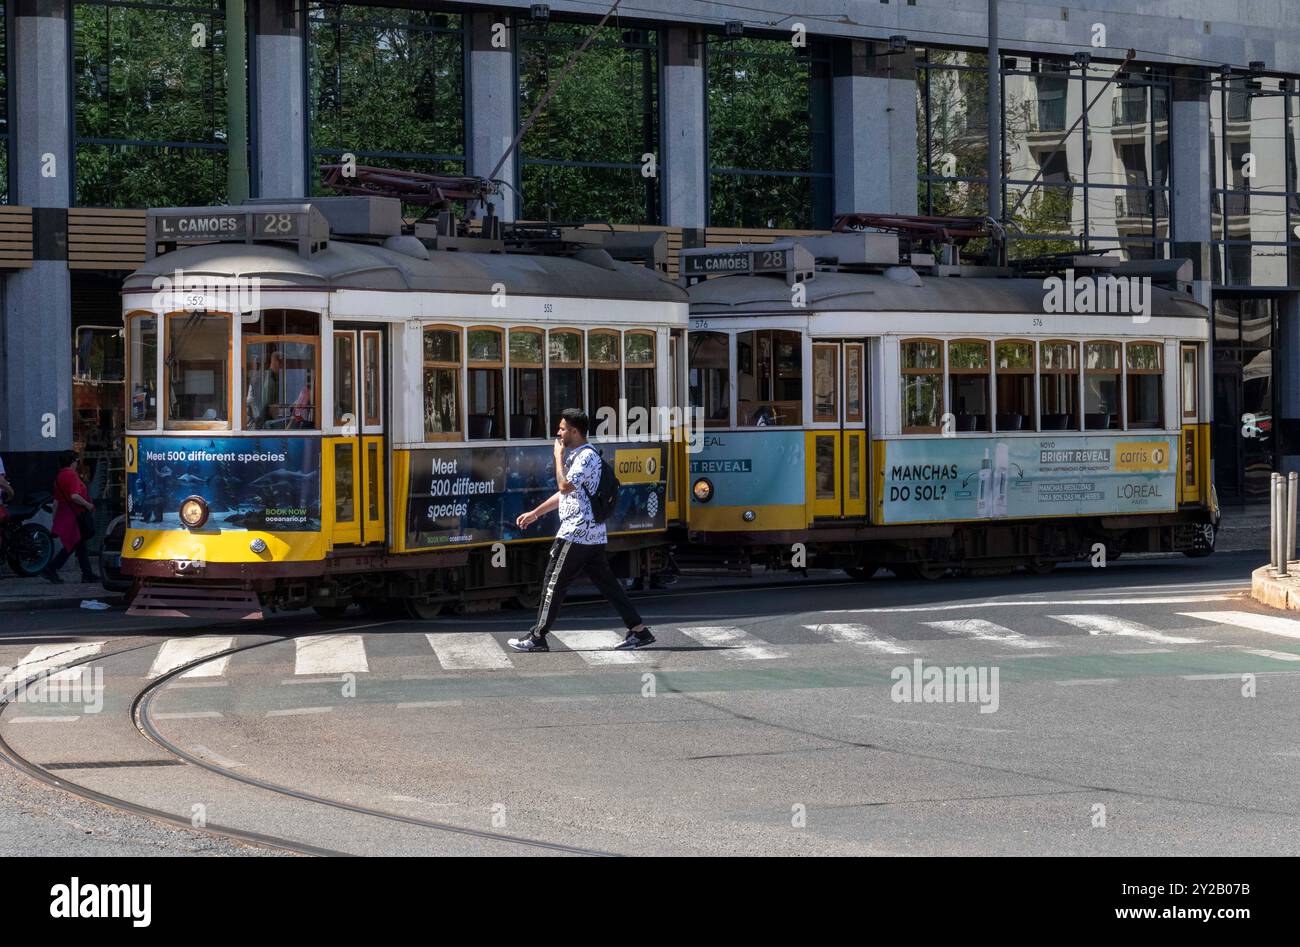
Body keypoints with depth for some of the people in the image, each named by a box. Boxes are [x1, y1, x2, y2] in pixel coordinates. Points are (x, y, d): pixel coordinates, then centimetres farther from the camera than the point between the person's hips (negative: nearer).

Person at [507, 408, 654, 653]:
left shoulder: (587, 456, -13)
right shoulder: (578, 455, 19)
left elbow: (565, 486, -24)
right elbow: (564, 493, 26)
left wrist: (559, 456, -12)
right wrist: (535, 513, 27)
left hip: (576, 533, -10)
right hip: (592, 534, 10)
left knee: (553, 583, -3)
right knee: (606, 582, 8)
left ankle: (537, 638, 2)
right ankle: (639, 631, 6)